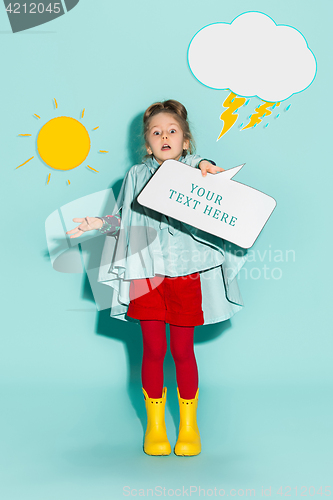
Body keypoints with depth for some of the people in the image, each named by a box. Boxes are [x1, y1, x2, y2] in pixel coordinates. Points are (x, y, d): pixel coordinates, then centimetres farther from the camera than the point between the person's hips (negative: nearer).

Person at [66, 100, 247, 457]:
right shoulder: (136, 176, 10)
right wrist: (100, 223, -6)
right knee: (153, 349, 6)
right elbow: (123, 220, 12)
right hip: (145, 273, 1)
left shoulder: (194, 171, 5)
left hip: (185, 273, -1)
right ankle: (155, 424, 22)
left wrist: (206, 166, -23)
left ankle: (188, 424, 22)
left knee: (182, 350, 4)